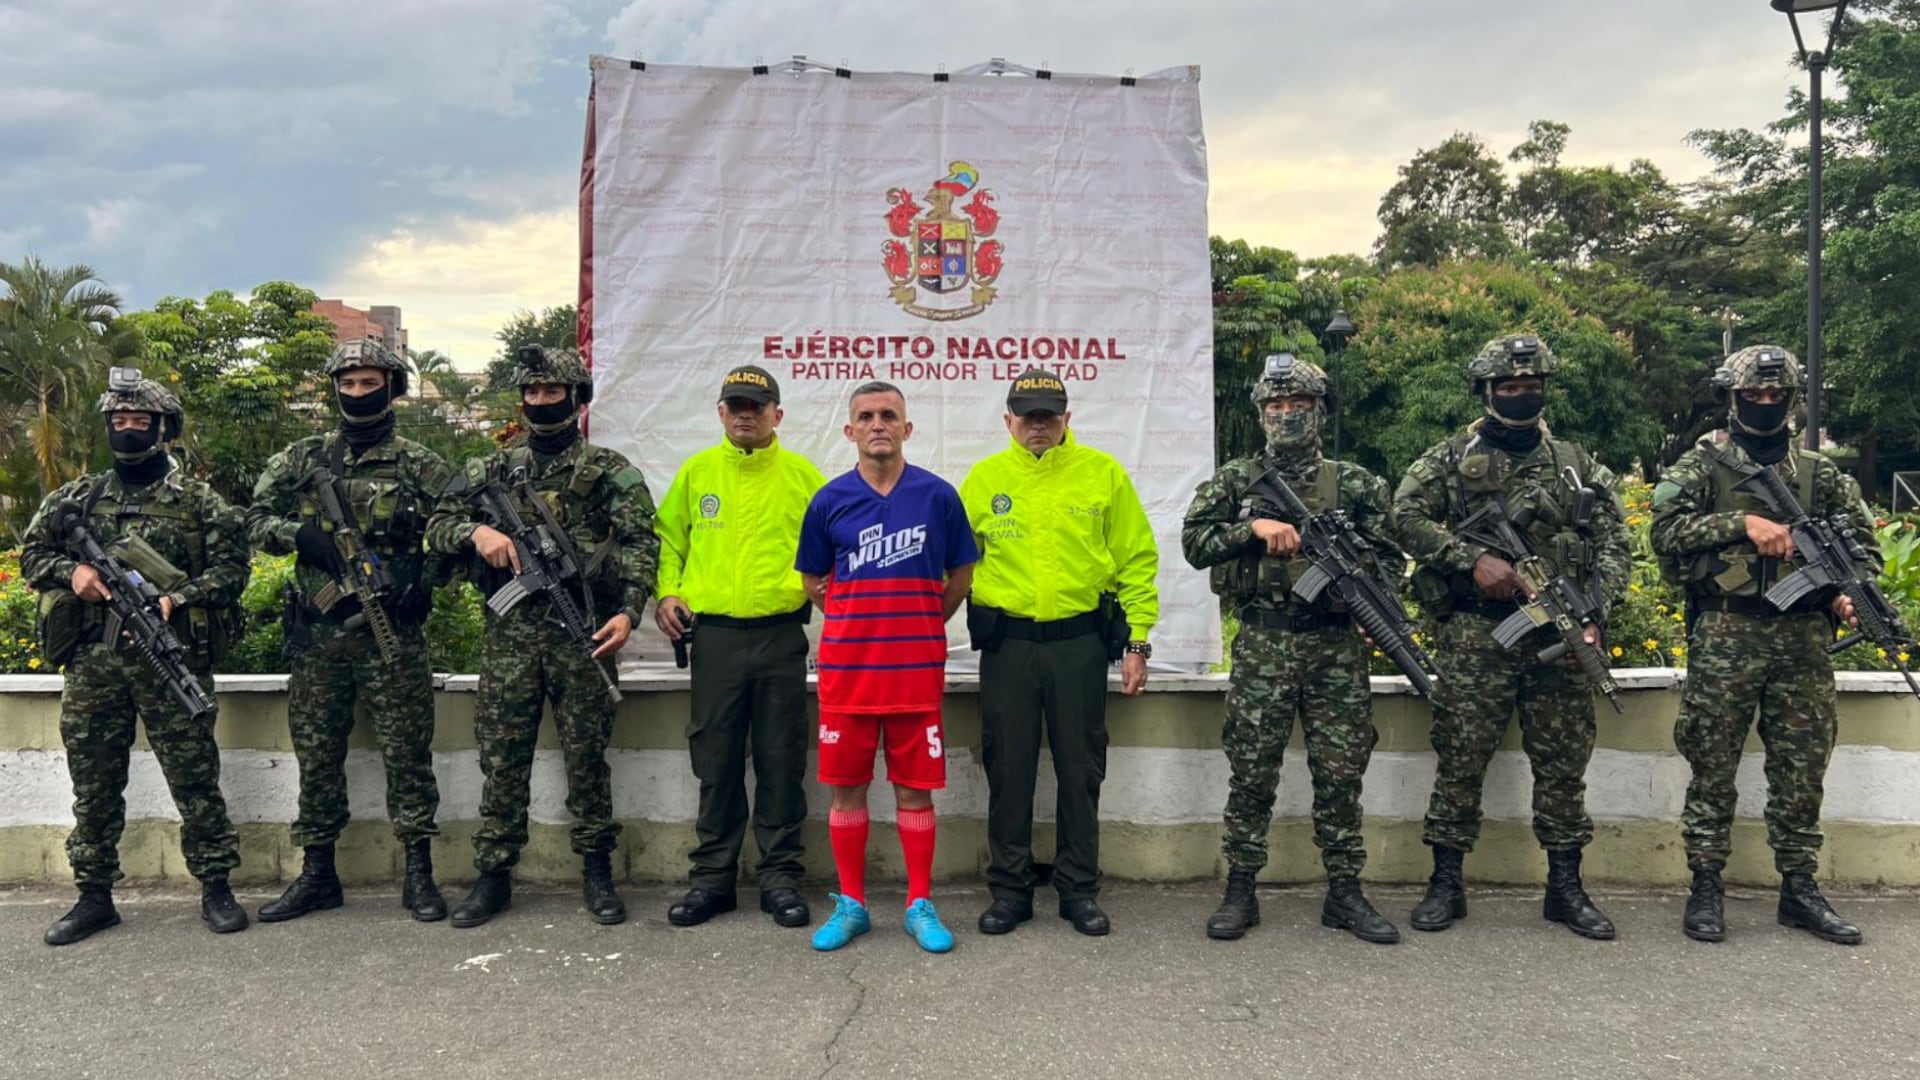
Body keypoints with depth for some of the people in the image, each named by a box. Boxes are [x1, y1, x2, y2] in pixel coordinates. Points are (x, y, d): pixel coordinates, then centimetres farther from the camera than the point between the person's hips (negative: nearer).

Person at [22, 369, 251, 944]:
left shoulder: (198, 500, 3)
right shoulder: (78, 497, 12)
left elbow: (231, 565, -3)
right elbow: (31, 552, 16)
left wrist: (179, 599, -18)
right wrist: (71, 570, -6)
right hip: (93, 664, 3)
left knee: (195, 779, 1)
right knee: (94, 785, 9)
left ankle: (215, 887, 11)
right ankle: (95, 896, 20)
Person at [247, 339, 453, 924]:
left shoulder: (418, 464, 3)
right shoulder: (302, 459, 11)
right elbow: (256, 519, 11)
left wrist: (420, 576, -14)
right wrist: (298, 534, -9)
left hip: (392, 632, -3)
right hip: (317, 634, 3)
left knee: (407, 751, 0)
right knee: (316, 754, 9)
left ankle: (419, 874, 8)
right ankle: (317, 874, 21)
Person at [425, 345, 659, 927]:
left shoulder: (610, 470, 4)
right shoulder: (493, 468, 14)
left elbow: (641, 543, -4)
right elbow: (437, 525, 12)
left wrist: (628, 610, -17)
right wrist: (475, 532, -10)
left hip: (582, 632, -2)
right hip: (509, 632, 3)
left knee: (587, 754, 4)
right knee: (502, 756, 6)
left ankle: (597, 871, 16)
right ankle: (493, 875, 16)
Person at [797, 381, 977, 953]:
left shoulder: (938, 495, 1)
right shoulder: (830, 500, 3)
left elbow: (960, 575, 10)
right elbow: (812, 579, 14)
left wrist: (923, 624, 9)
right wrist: (859, 619, 9)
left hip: (917, 669, -1)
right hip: (846, 666, 1)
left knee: (915, 788, 5)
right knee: (845, 786, 6)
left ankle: (921, 905, 17)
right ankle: (850, 903, 19)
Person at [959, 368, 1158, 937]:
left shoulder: (1102, 473, 2)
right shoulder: (984, 478, 5)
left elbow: (1136, 559, 3)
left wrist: (1137, 641, -2)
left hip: (1080, 641, -1)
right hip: (1006, 643, 1)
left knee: (1080, 770, 7)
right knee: (1008, 771, 7)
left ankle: (1079, 890, 20)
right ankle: (1010, 889, 19)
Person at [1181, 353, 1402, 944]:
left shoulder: (1355, 483, 8)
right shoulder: (1236, 479, 6)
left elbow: (1389, 558, 9)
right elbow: (1194, 542, -2)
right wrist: (1254, 527, -15)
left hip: (1337, 646, 1)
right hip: (1261, 645, -1)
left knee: (1341, 773, 6)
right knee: (1251, 773, 2)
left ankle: (1344, 892, 18)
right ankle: (1240, 891, 13)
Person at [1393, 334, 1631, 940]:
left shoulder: (1578, 465, 13)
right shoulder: (1452, 459, 5)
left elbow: (1612, 544, 9)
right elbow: (1406, 516, -7)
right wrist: (1474, 560, -17)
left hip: (1560, 638, 3)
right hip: (1475, 636, -2)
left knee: (1563, 765, 7)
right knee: (1460, 763, 0)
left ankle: (1566, 887, 19)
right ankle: (1446, 884, 11)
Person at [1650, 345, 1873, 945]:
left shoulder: (1820, 474, 14)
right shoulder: (1702, 464, 4)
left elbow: (1864, 541, 16)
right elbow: (1666, 530, -8)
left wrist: (1849, 592, -2)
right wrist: (1744, 522, -18)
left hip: (1804, 640, 4)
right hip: (1725, 638, -3)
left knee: (1802, 772, 8)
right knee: (1713, 769, 1)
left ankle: (1799, 889, 19)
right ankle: (1705, 889, 9)